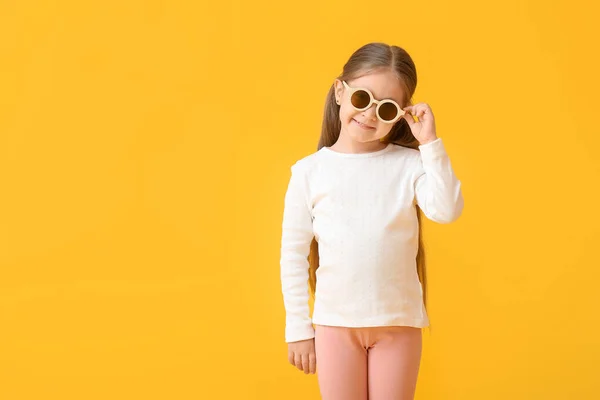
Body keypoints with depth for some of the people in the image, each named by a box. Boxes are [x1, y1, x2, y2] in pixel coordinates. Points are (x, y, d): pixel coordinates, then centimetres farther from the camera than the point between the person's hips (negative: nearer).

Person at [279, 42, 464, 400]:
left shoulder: (410, 164, -3)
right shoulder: (309, 171, -2)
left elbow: (447, 211, -20)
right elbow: (294, 255, 1)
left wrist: (431, 144, -18)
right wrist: (299, 327, 1)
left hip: (399, 322, 0)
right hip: (335, 323, 0)